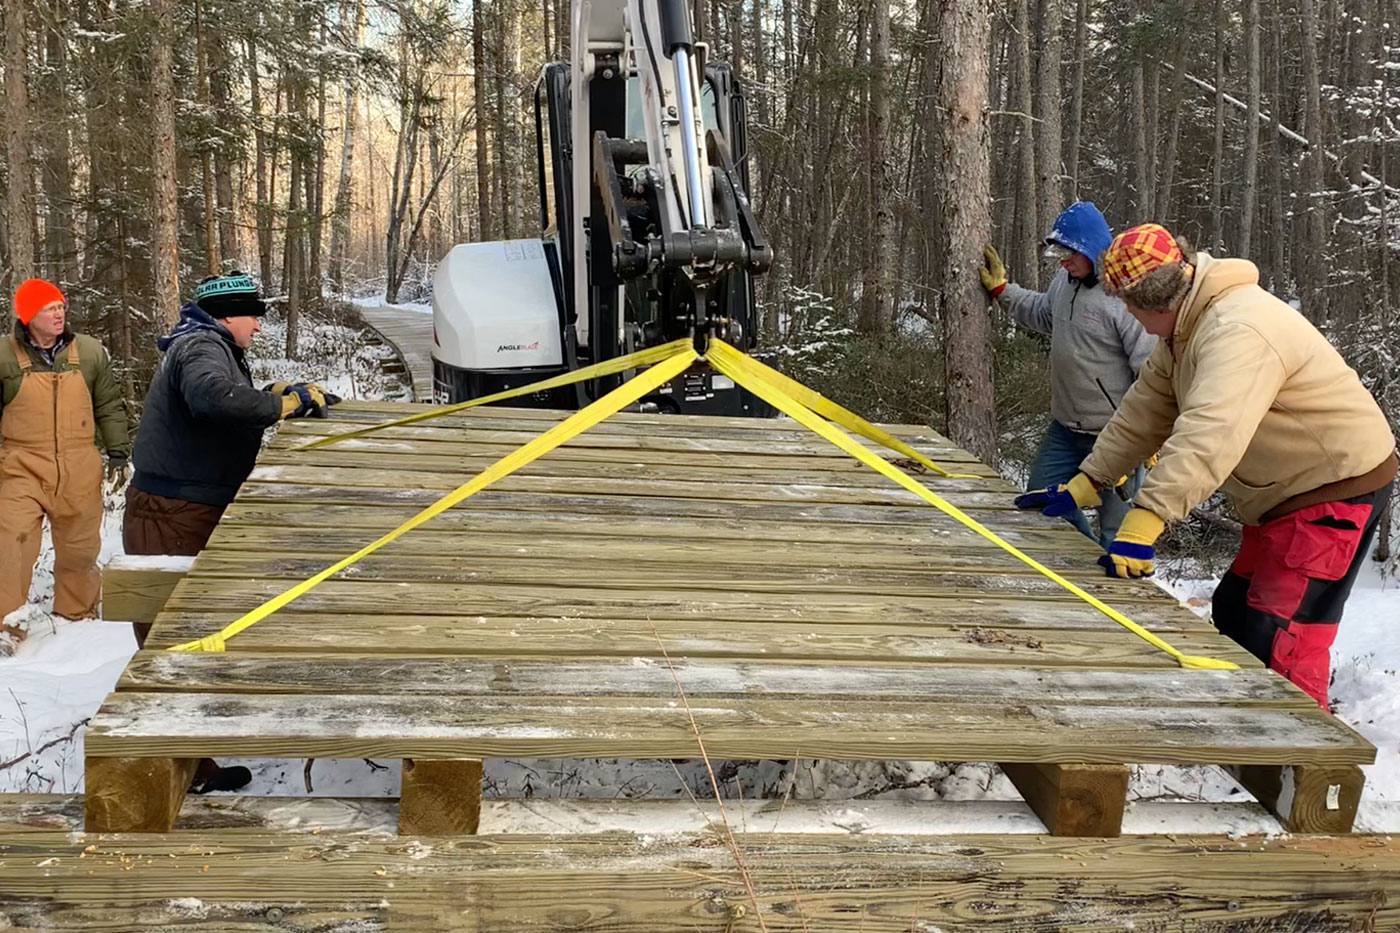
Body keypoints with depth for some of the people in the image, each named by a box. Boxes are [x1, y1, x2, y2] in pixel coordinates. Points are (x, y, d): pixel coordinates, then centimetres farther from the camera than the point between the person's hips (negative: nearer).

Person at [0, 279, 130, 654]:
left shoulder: (90, 351, 3)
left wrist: (118, 452, 7)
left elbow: (109, 406, 10)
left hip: (79, 470, 2)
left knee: (79, 546, 12)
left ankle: (77, 616, 31)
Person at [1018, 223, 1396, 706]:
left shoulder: (1237, 331, -29)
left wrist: (1145, 520, -48)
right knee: (1232, 617, 16)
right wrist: (1086, 482, 4)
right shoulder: (1185, 331, 6)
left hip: (1338, 485, -11)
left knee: (1279, 639, -15)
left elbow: (1208, 435, -41)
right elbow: (1144, 411, 9)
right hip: (1286, 492, 11)